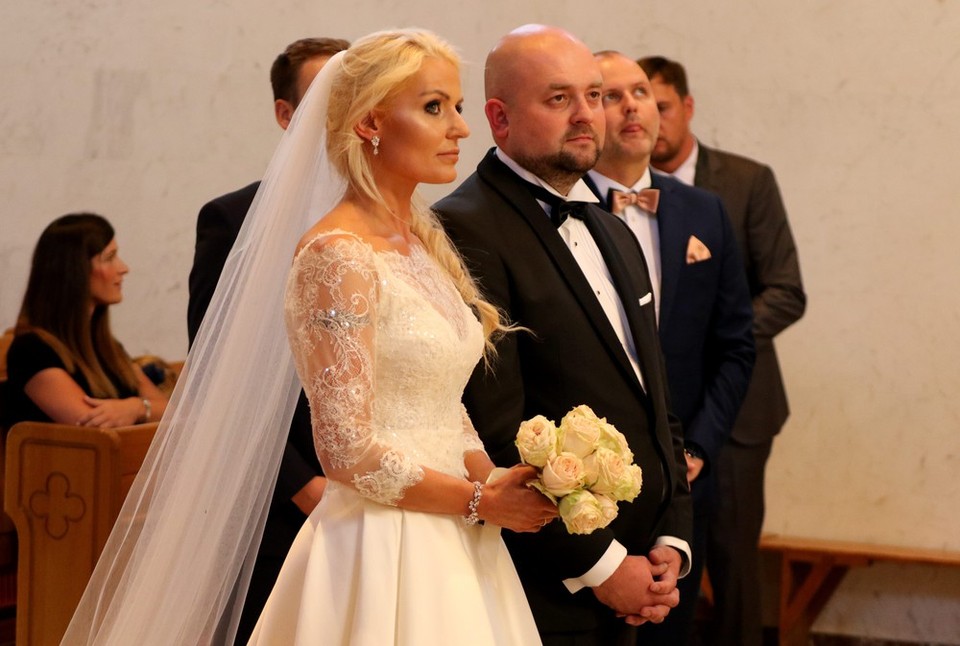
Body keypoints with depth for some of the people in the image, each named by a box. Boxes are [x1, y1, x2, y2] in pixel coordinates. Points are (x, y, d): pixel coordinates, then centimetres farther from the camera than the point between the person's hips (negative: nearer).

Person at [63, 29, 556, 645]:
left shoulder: (426, 240, 10)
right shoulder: (336, 254, -15)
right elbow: (350, 453, -19)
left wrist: (498, 485, -5)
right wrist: (480, 502, -8)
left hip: (451, 549, 8)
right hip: (382, 554, -8)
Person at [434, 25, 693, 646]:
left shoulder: (614, 233, 15)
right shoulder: (465, 229, -13)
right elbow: (496, 434, -19)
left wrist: (671, 541, 5)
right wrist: (599, 566, -15)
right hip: (545, 595, -7)